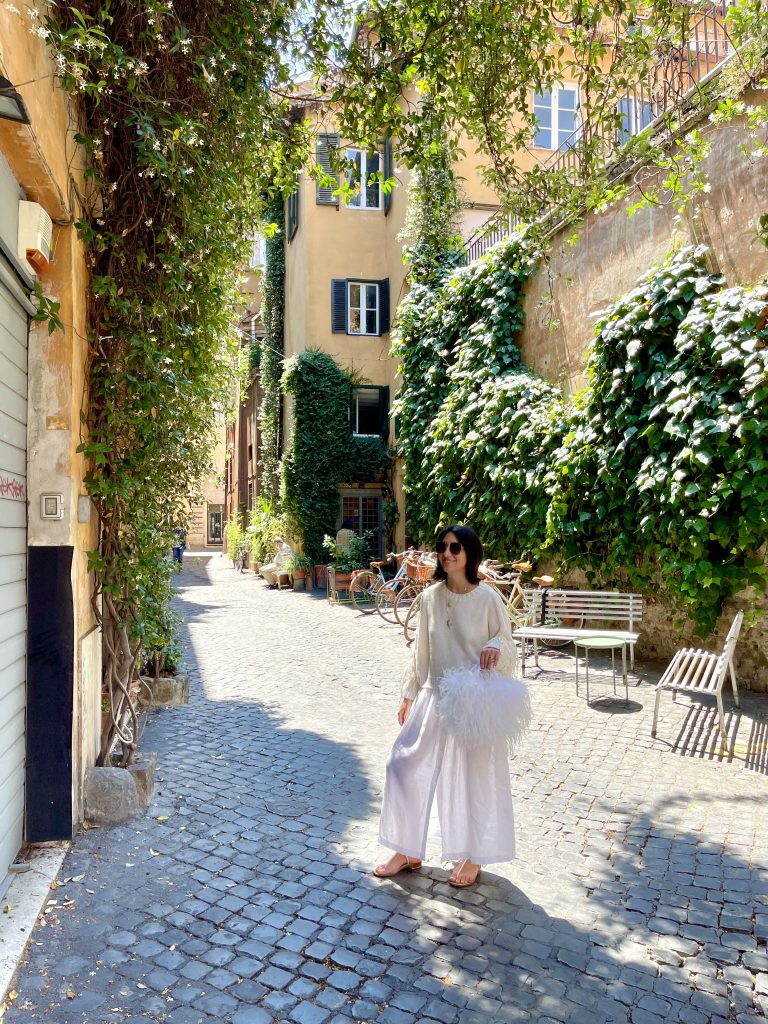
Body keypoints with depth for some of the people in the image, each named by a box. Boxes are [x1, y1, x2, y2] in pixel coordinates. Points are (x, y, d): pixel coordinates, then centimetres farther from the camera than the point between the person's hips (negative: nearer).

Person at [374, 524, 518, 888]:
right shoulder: (430, 596, 0)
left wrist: (495, 647, -28)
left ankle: (472, 857, 31)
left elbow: (506, 643, -4)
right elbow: (421, 650, 9)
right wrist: (409, 695, 13)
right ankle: (408, 852, 25)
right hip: (434, 697, 5)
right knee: (405, 766, 5)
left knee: (472, 776, 8)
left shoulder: (488, 598, -13)